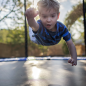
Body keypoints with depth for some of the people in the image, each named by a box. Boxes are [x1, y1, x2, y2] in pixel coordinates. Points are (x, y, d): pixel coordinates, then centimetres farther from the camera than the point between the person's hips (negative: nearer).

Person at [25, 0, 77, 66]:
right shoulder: (39, 26, -53)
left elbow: (70, 44, -38)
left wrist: (74, 58, -55)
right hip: (38, 40, -3)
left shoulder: (62, 27, -42)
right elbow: (33, 25, -79)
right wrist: (30, 17, -104)